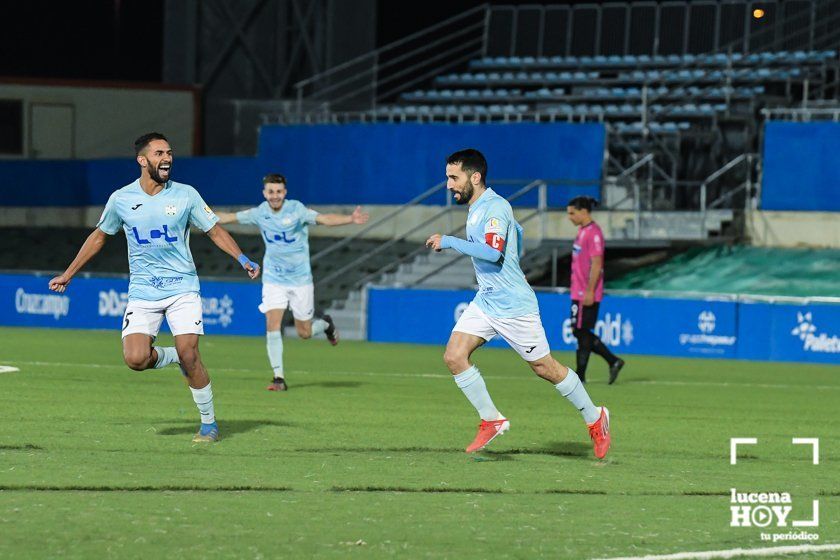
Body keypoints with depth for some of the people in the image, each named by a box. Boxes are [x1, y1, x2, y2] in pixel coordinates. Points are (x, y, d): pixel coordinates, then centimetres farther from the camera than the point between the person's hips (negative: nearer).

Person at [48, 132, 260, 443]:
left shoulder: (186, 195, -2)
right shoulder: (121, 199, 1)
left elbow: (215, 231, 7)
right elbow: (99, 235, 17)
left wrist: (243, 260, -8)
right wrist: (68, 274, 20)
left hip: (182, 288, -1)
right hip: (142, 292, 1)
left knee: (189, 355, -13)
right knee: (136, 359, -18)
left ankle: (208, 422, 6)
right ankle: (171, 357, 16)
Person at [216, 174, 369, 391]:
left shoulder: (296, 210, -15)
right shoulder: (259, 213, -4)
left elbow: (324, 219, -28)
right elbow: (229, 217, 9)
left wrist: (351, 218, -44)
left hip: (300, 279, -2)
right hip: (273, 280, 2)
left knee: (304, 332, 6)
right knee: (272, 326, -15)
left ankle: (326, 324, 41)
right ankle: (279, 377, -9)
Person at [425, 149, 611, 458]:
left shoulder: (495, 207, -18)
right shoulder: (475, 209, 11)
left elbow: (493, 252, -31)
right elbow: (517, 231, 27)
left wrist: (449, 242, -27)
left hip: (513, 305, -9)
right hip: (485, 302, 9)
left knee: (545, 368, 2)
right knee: (454, 356, -7)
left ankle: (595, 418, 19)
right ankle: (491, 420, 2)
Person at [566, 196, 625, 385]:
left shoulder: (593, 233, -14)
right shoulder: (582, 231, 15)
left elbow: (596, 264, -19)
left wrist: (589, 291, -22)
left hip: (587, 294, -10)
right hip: (578, 291, 10)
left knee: (582, 332, -5)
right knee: (579, 332, 11)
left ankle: (580, 375, 0)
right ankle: (613, 361, 16)